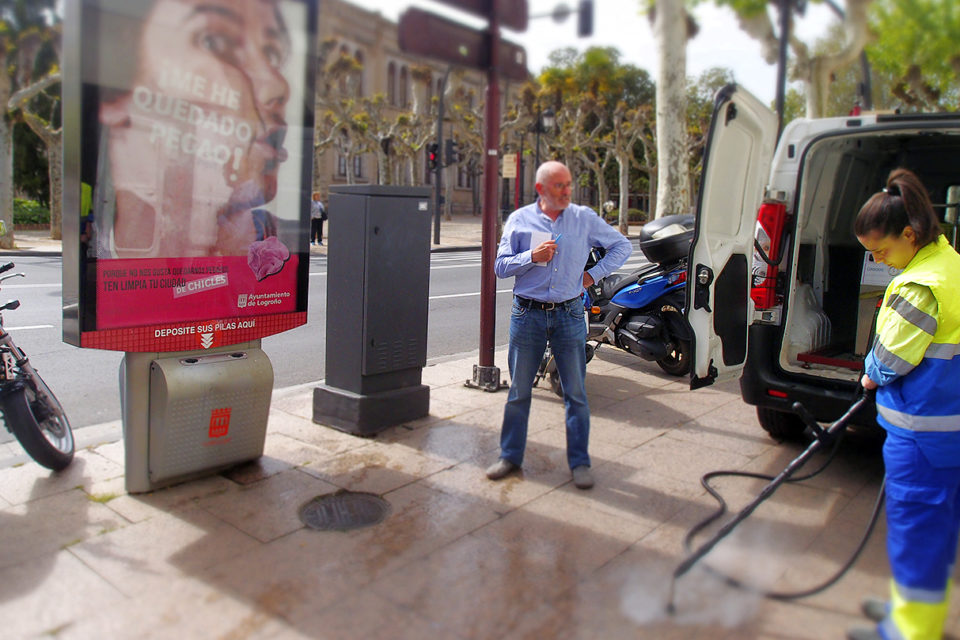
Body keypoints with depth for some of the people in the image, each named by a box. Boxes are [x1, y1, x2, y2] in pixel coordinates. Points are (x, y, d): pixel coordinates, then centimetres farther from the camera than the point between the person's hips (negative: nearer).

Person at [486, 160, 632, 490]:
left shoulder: (585, 218, 4)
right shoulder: (519, 220, 3)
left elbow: (622, 246, 12)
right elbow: (500, 266, 1)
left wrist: (594, 274, 2)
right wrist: (532, 257, -15)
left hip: (569, 315, 0)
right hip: (527, 314, 0)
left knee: (576, 393, 5)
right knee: (518, 391, 9)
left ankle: (580, 462, 18)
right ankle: (510, 456, 23)